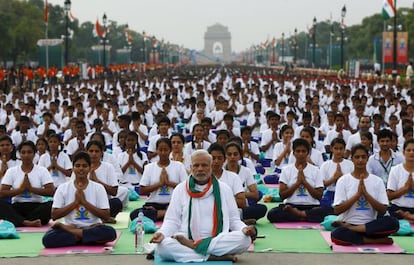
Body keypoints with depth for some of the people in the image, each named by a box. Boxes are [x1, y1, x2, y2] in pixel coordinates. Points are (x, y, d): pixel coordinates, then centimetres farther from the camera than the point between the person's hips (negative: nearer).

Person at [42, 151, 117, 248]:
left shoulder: (98, 188, 2)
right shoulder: (63, 188, 3)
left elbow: (106, 216, -5)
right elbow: (54, 215, -3)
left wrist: (84, 202, -12)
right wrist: (75, 202, -11)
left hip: (92, 228, 1)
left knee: (110, 232, -34)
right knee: (48, 238, -30)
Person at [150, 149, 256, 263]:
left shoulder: (224, 189, 12)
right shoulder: (180, 189, 10)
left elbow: (233, 219, 13)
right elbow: (172, 221, 7)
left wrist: (244, 229, -10)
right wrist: (162, 233, -15)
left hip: (220, 241, 1)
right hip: (186, 240, -1)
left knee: (245, 239, -28)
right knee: (163, 246, -31)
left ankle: (194, 245, -20)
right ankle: (214, 257, -28)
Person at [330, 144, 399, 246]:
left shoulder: (377, 181, 7)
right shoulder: (343, 180, 2)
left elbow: (383, 210, -1)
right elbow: (337, 210, -6)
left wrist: (365, 193, -12)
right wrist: (358, 194, -13)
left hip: (370, 225, 2)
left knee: (393, 223, -29)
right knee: (336, 235, -37)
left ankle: (348, 227, -20)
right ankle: (376, 240, -20)